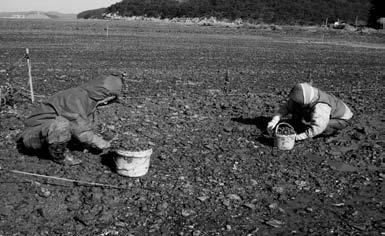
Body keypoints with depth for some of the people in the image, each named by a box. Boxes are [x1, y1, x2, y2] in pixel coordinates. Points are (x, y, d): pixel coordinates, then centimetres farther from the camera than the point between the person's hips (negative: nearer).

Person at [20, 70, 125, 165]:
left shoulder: (88, 98, 4)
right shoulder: (76, 98, -27)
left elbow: (85, 129, 14)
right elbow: (82, 133, -29)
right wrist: (103, 144, -14)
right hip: (32, 134, -9)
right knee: (61, 124, -37)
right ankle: (58, 155, -9)